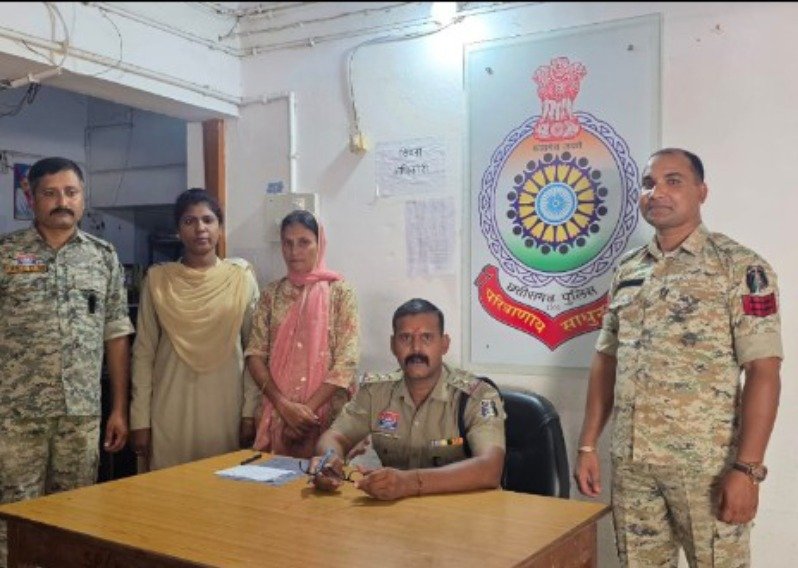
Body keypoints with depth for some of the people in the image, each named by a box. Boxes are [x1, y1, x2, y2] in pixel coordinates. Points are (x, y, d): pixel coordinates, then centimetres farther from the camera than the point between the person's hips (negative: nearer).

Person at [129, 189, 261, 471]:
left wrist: (250, 410, -2)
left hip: (225, 406, 0)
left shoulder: (242, 277, 1)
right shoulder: (157, 278, 2)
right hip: (170, 406, 0)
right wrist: (140, 418, -1)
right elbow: (143, 352, 3)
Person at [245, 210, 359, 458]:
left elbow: (346, 362, -10)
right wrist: (284, 405, -11)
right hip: (277, 413, 3)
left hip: (326, 414, -3)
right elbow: (255, 354, 0)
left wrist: (307, 409, -14)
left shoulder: (339, 292, -4)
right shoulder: (272, 293, 6)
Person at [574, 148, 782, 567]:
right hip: (630, 462, 5)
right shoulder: (627, 271, 9)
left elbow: (763, 372, -11)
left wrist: (747, 468, -17)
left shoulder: (741, 268, -6)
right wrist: (588, 446, 7)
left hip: (707, 464, -4)